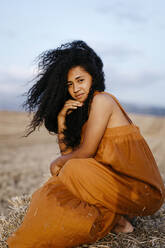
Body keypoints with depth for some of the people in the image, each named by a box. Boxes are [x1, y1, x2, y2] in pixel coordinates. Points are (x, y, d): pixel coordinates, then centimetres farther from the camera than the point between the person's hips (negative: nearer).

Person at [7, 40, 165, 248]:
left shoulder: (101, 100, -13)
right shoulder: (82, 108, 13)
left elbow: (85, 152, -14)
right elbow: (68, 151, 10)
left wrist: (57, 163, 2)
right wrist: (61, 119, -2)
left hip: (142, 190, -9)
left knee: (75, 169, -24)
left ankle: (115, 220, -6)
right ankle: (115, 217, 5)